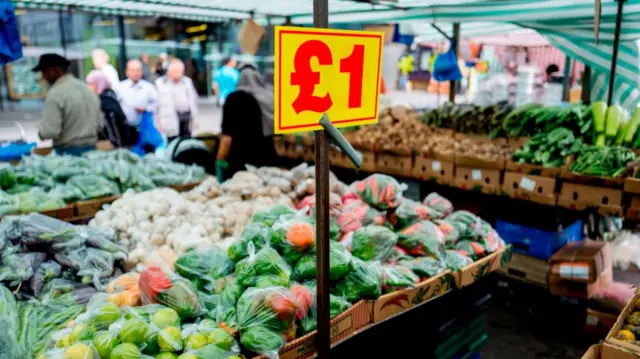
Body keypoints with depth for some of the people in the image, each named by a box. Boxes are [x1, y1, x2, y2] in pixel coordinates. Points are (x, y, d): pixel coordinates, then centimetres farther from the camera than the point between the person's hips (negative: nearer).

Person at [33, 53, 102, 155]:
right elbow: (99, 126, 13)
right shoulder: (86, 88, 10)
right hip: (91, 149, 7)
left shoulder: (56, 93, -12)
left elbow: (51, 131, -17)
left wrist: (40, 129, 3)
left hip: (67, 151, -7)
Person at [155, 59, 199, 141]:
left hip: (187, 116, 4)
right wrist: (159, 121, -7)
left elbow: (193, 100, 18)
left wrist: (194, 117, 14)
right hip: (171, 119, -4)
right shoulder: (160, 83, -2)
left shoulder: (187, 81, 13)